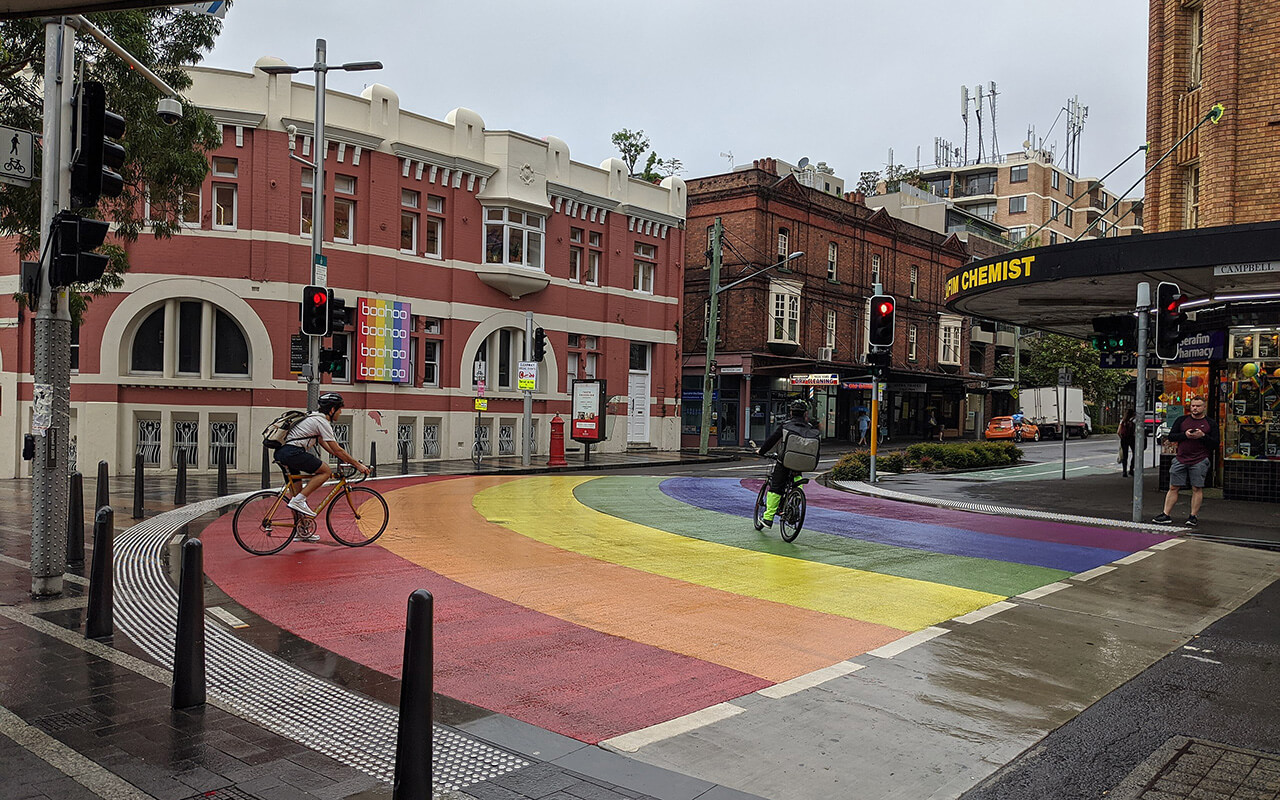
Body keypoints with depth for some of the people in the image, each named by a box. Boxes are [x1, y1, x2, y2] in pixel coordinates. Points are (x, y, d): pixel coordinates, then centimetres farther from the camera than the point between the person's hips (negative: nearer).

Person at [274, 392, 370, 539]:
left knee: (296, 492, 15)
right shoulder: (322, 422, -8)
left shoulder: (314, 417, 22)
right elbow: (337, 450, -9)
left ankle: (301, 531, 20)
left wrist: (346, 458, 32)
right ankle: (298, 501, -10)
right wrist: (357, 465, -2)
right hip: (293, 453, -10)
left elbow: (323, 443, 32)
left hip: (281, 452, 10)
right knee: (326, 471, -5)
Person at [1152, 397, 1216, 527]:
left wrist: (1202, 436, -13)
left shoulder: (1210, 424, 6)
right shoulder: (1181, 420, 11)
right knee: (1173, 487, 2)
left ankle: (1193, 516, 7)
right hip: (1181, 459, 2)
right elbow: (1171, 437, 6)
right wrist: (1185, 435, -10)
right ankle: (1166, 515, 5)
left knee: (1197, 488, -1)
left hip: (1200, 461, -2)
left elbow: (1215, 443, 1)